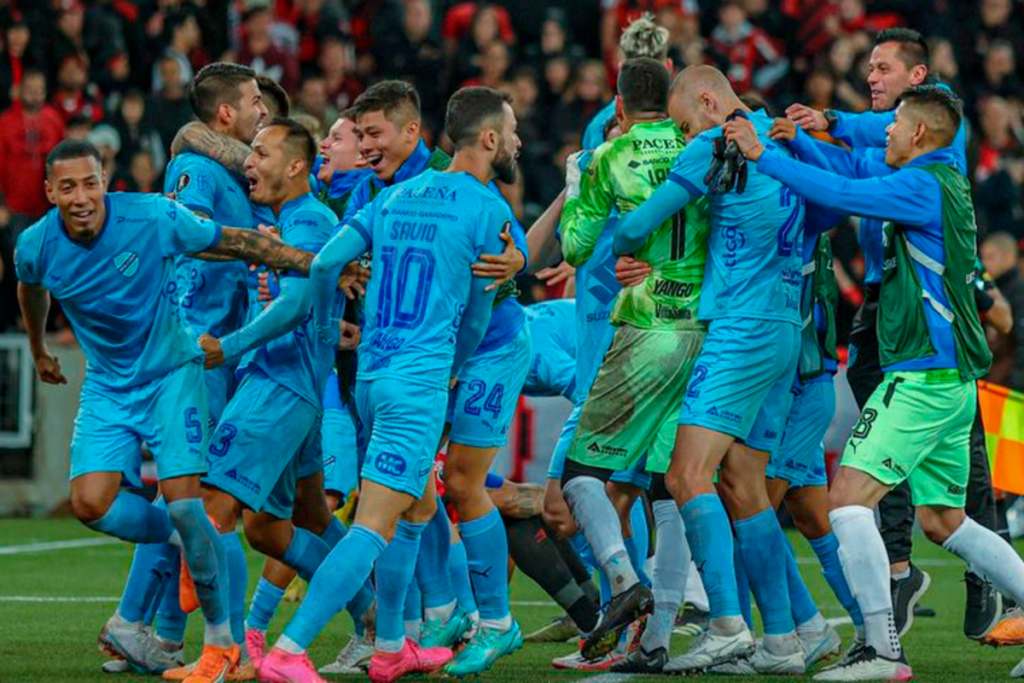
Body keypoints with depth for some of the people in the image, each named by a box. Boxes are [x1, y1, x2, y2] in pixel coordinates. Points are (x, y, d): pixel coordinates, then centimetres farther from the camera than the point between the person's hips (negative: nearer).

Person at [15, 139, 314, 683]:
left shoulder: (153, 219, -21)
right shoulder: (36, 246, -11)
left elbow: (237, 244, -9)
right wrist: (39, 352, 32)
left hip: (170, 373, -3)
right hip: (106, 387, 3)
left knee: (182, 499, -14)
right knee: (91, 501, -15)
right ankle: (188, 544, 15)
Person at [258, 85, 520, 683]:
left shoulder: (398, 196, 13)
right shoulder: (486, 208, -6)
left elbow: (326, 263, 7)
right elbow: (478, 313, 3)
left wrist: (326, 332, 23)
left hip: (371, 371, 8)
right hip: (420, 378, -8)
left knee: (415, 506, 24)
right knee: (375, 525, -11)